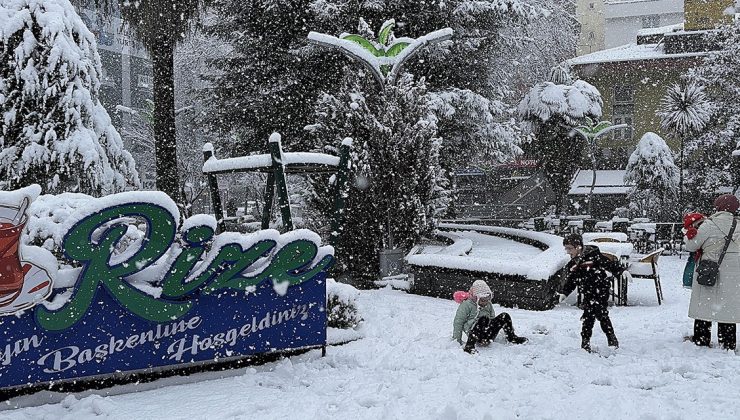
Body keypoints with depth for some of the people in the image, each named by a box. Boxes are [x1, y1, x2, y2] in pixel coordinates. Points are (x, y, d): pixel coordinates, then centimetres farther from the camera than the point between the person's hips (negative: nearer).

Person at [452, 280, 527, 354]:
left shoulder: (488, 305, 18)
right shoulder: (466, 305, -3)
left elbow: (492, 318, 30)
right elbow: (458, 322, -2)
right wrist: (457, 339, -4)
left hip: (489, 336, 6)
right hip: (475, 335, -6)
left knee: (504, 316, -6)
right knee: (484, 319, -37)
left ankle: (512, 338, 11)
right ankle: (469, 346, -40)